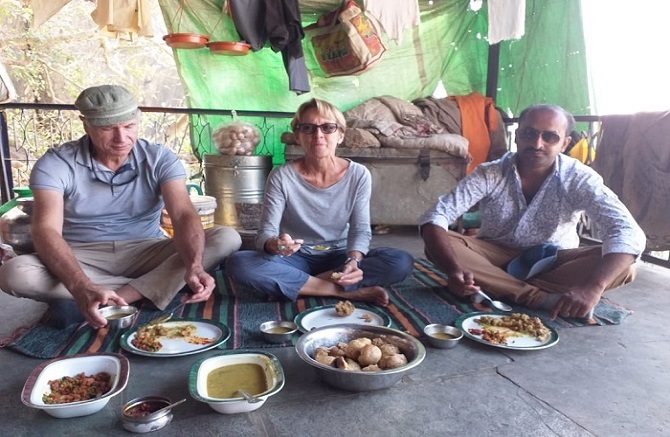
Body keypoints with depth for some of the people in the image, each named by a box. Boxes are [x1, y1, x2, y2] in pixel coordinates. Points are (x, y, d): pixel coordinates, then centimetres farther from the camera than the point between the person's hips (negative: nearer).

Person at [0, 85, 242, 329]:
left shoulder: (160, 159, -7)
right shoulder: (55, 164, -11)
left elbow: (184, 215, -20)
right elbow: (46, 231, -23)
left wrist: (194, 267, -41)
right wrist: (82, 288, -43)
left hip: (146, 254, 1)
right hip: (81, 259, 0)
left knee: (226, 238, -21)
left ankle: (119, 298, -24)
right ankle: (146, 291, -20)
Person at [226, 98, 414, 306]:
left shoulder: (358, 175, -8)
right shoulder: (281, 176, -12)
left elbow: (361, 230, -8)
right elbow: (266, 232, -14)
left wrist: (353, 261, -29)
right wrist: (274, 245, -39)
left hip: (339, 257, 2)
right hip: (296, 259, -1)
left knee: (402, 261, -24)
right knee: (238, 264, -30)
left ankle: (290, 285, -20)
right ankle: (346, 292, -25)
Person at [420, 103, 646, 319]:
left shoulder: (578, 178, -18)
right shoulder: (489, 174, -18)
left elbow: (628, 232, -29)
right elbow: (435, 217, -26)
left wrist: (592, 288, -47)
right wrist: (454, 269, -45)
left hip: (552, 262, 1)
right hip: (495, 255, 0)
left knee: (623, 267, -27)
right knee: (438, 245, -29)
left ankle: (493, 285, -29)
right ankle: (544, 299, -32)